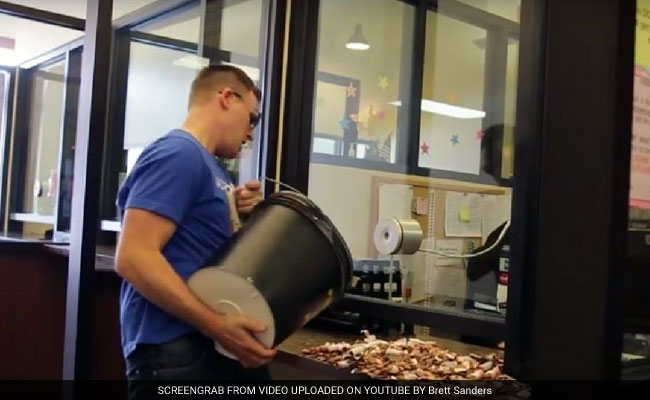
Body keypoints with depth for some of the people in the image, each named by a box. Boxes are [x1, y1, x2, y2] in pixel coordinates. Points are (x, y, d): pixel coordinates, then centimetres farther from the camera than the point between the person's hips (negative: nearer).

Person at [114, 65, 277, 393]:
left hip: (207, 341, 9)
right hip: (173, 348, -9)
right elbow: (134, 257, -24)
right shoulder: (178, 154, -14)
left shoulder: (212, 166, 14)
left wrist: (239, 215, 3)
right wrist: (217, 325, -24)